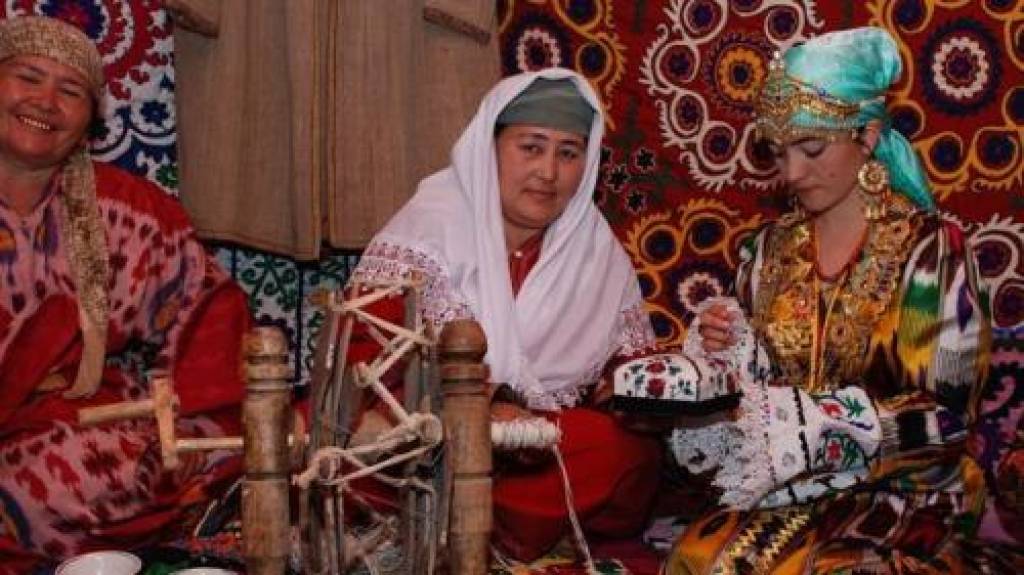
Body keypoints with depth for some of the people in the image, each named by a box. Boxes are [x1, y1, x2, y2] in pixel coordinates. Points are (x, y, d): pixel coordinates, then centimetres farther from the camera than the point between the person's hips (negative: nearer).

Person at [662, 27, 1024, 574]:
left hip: (902, 487, -3)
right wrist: (725, 351, -6)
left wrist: (824, 415, -22)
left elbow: (947, 413, -10)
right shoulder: (772, 246, 7)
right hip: (793, 481, 3)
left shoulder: (932, 246, -7)